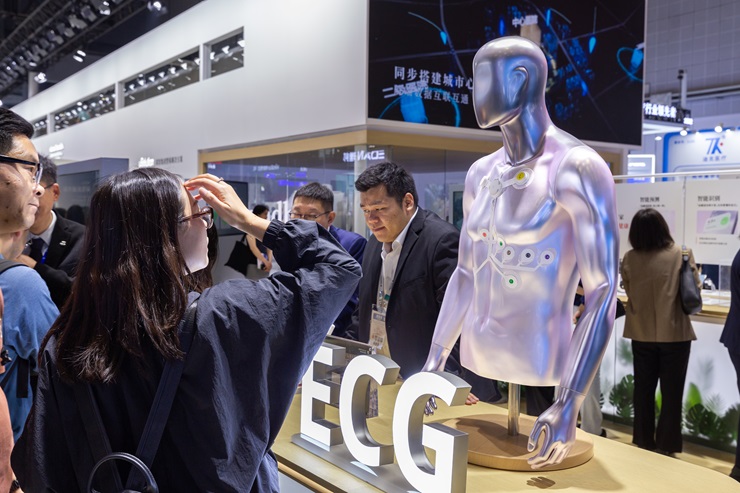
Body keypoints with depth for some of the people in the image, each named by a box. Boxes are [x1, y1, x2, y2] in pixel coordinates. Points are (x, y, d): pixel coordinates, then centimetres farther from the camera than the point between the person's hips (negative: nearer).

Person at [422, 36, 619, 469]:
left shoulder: (580, 169, -17)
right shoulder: (482, 174, 7)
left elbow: (605, 294, -20)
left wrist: (570, 405, -24)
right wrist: (434, 361, 14)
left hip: (538, 380, -7)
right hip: (478, 367, 7)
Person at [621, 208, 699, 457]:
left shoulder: (629, 259, -7)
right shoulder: (682, 254, -10)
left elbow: (629, 292, 2)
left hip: (641, 334, 2)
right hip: (675, 333, -2)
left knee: (643, 390, 14)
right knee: (671, 393, 9)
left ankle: (644, 443, 25)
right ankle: (666, 447, 15)